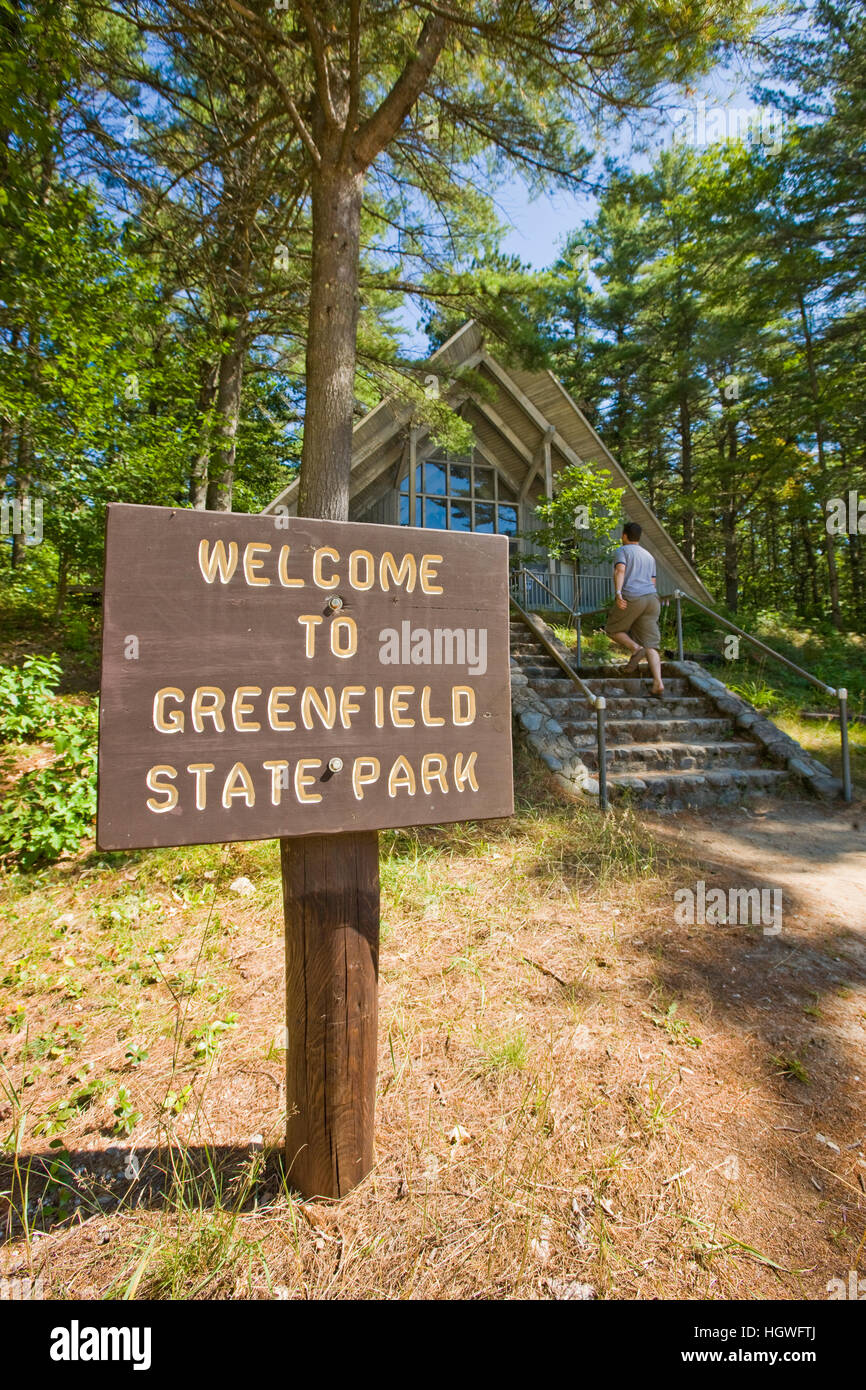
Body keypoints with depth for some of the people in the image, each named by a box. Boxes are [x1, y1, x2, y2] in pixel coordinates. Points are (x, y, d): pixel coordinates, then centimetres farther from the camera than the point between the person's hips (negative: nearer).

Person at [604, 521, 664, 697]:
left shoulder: (622, 551, 7)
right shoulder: (649, 556, 27)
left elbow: (620, 571, -13)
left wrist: (618, 593, -25)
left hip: (631, 598, -6)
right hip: (651, 598, 6)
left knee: (613, 629, 17)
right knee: (650, 645, 1)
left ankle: (635, 649, -11)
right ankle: (658, 684, -14)